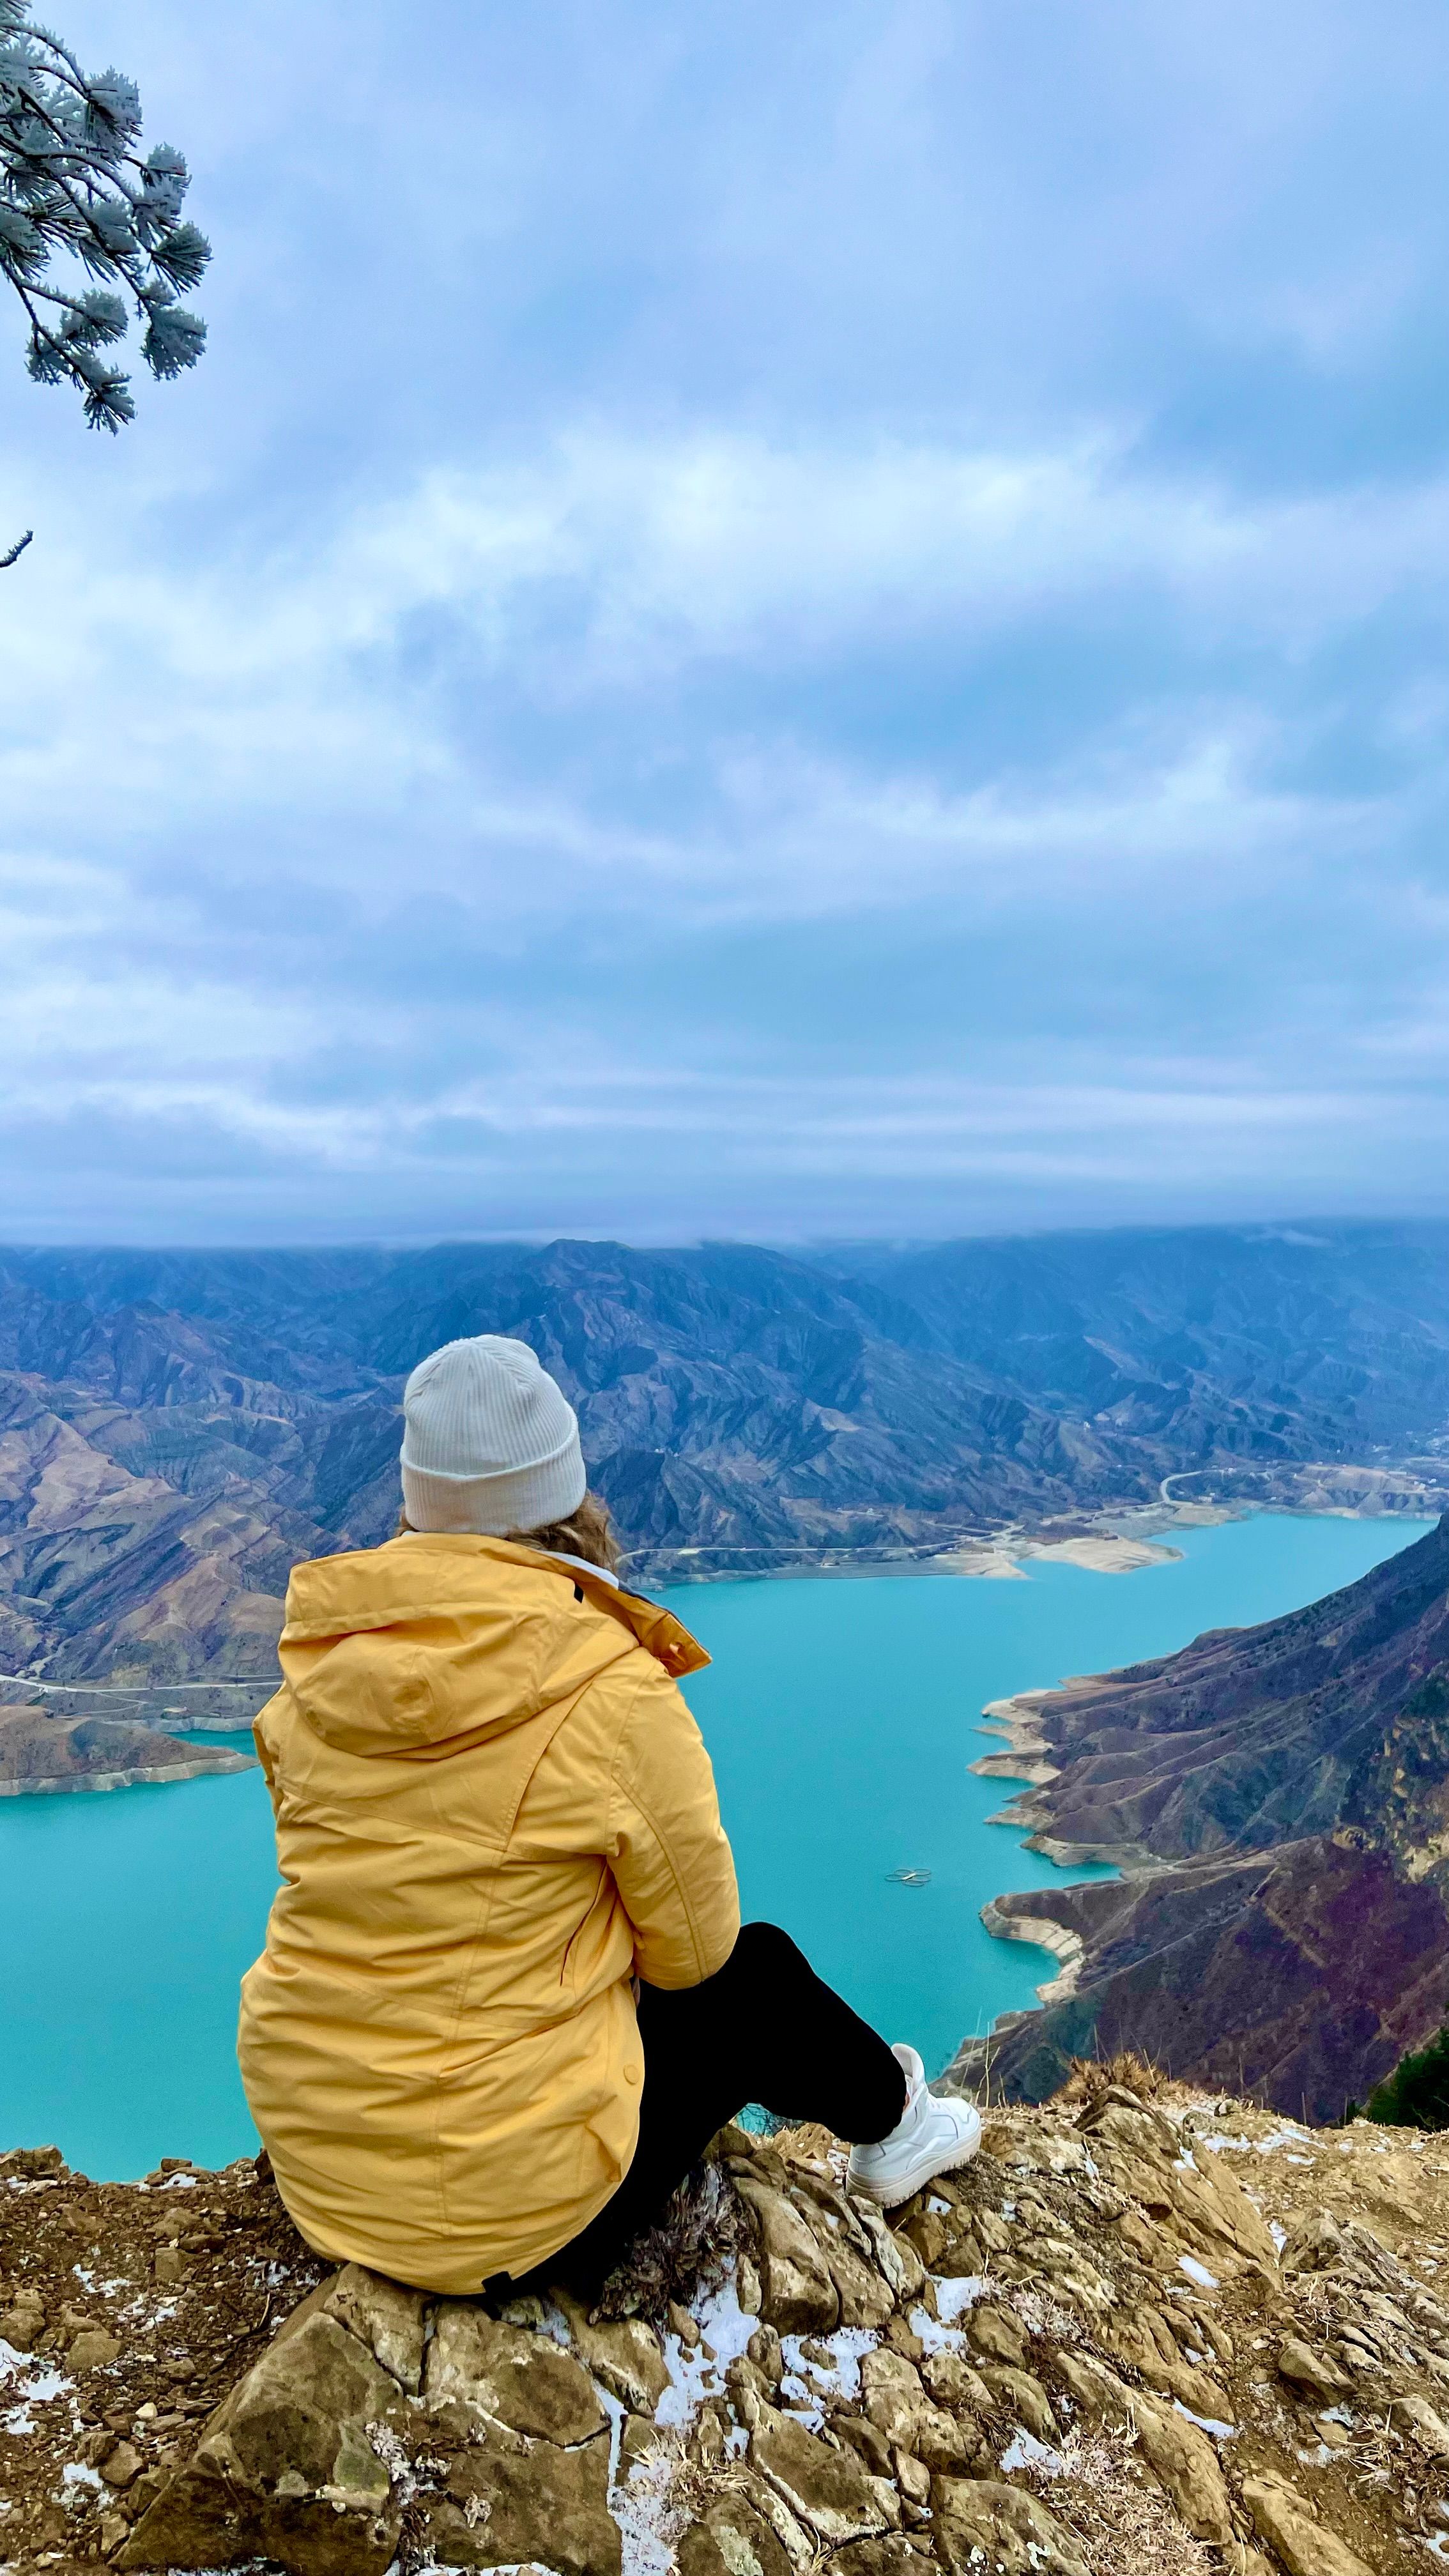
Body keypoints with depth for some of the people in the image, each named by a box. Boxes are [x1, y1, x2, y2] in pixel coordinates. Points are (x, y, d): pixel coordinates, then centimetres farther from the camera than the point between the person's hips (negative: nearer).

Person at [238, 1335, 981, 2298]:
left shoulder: (317, 1665, -7)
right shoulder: (615, 1694, -22)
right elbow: (695, 1947, -8)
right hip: (513, 2214, -5)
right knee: (755, 1975, 16)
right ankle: (891, 2121, 44)